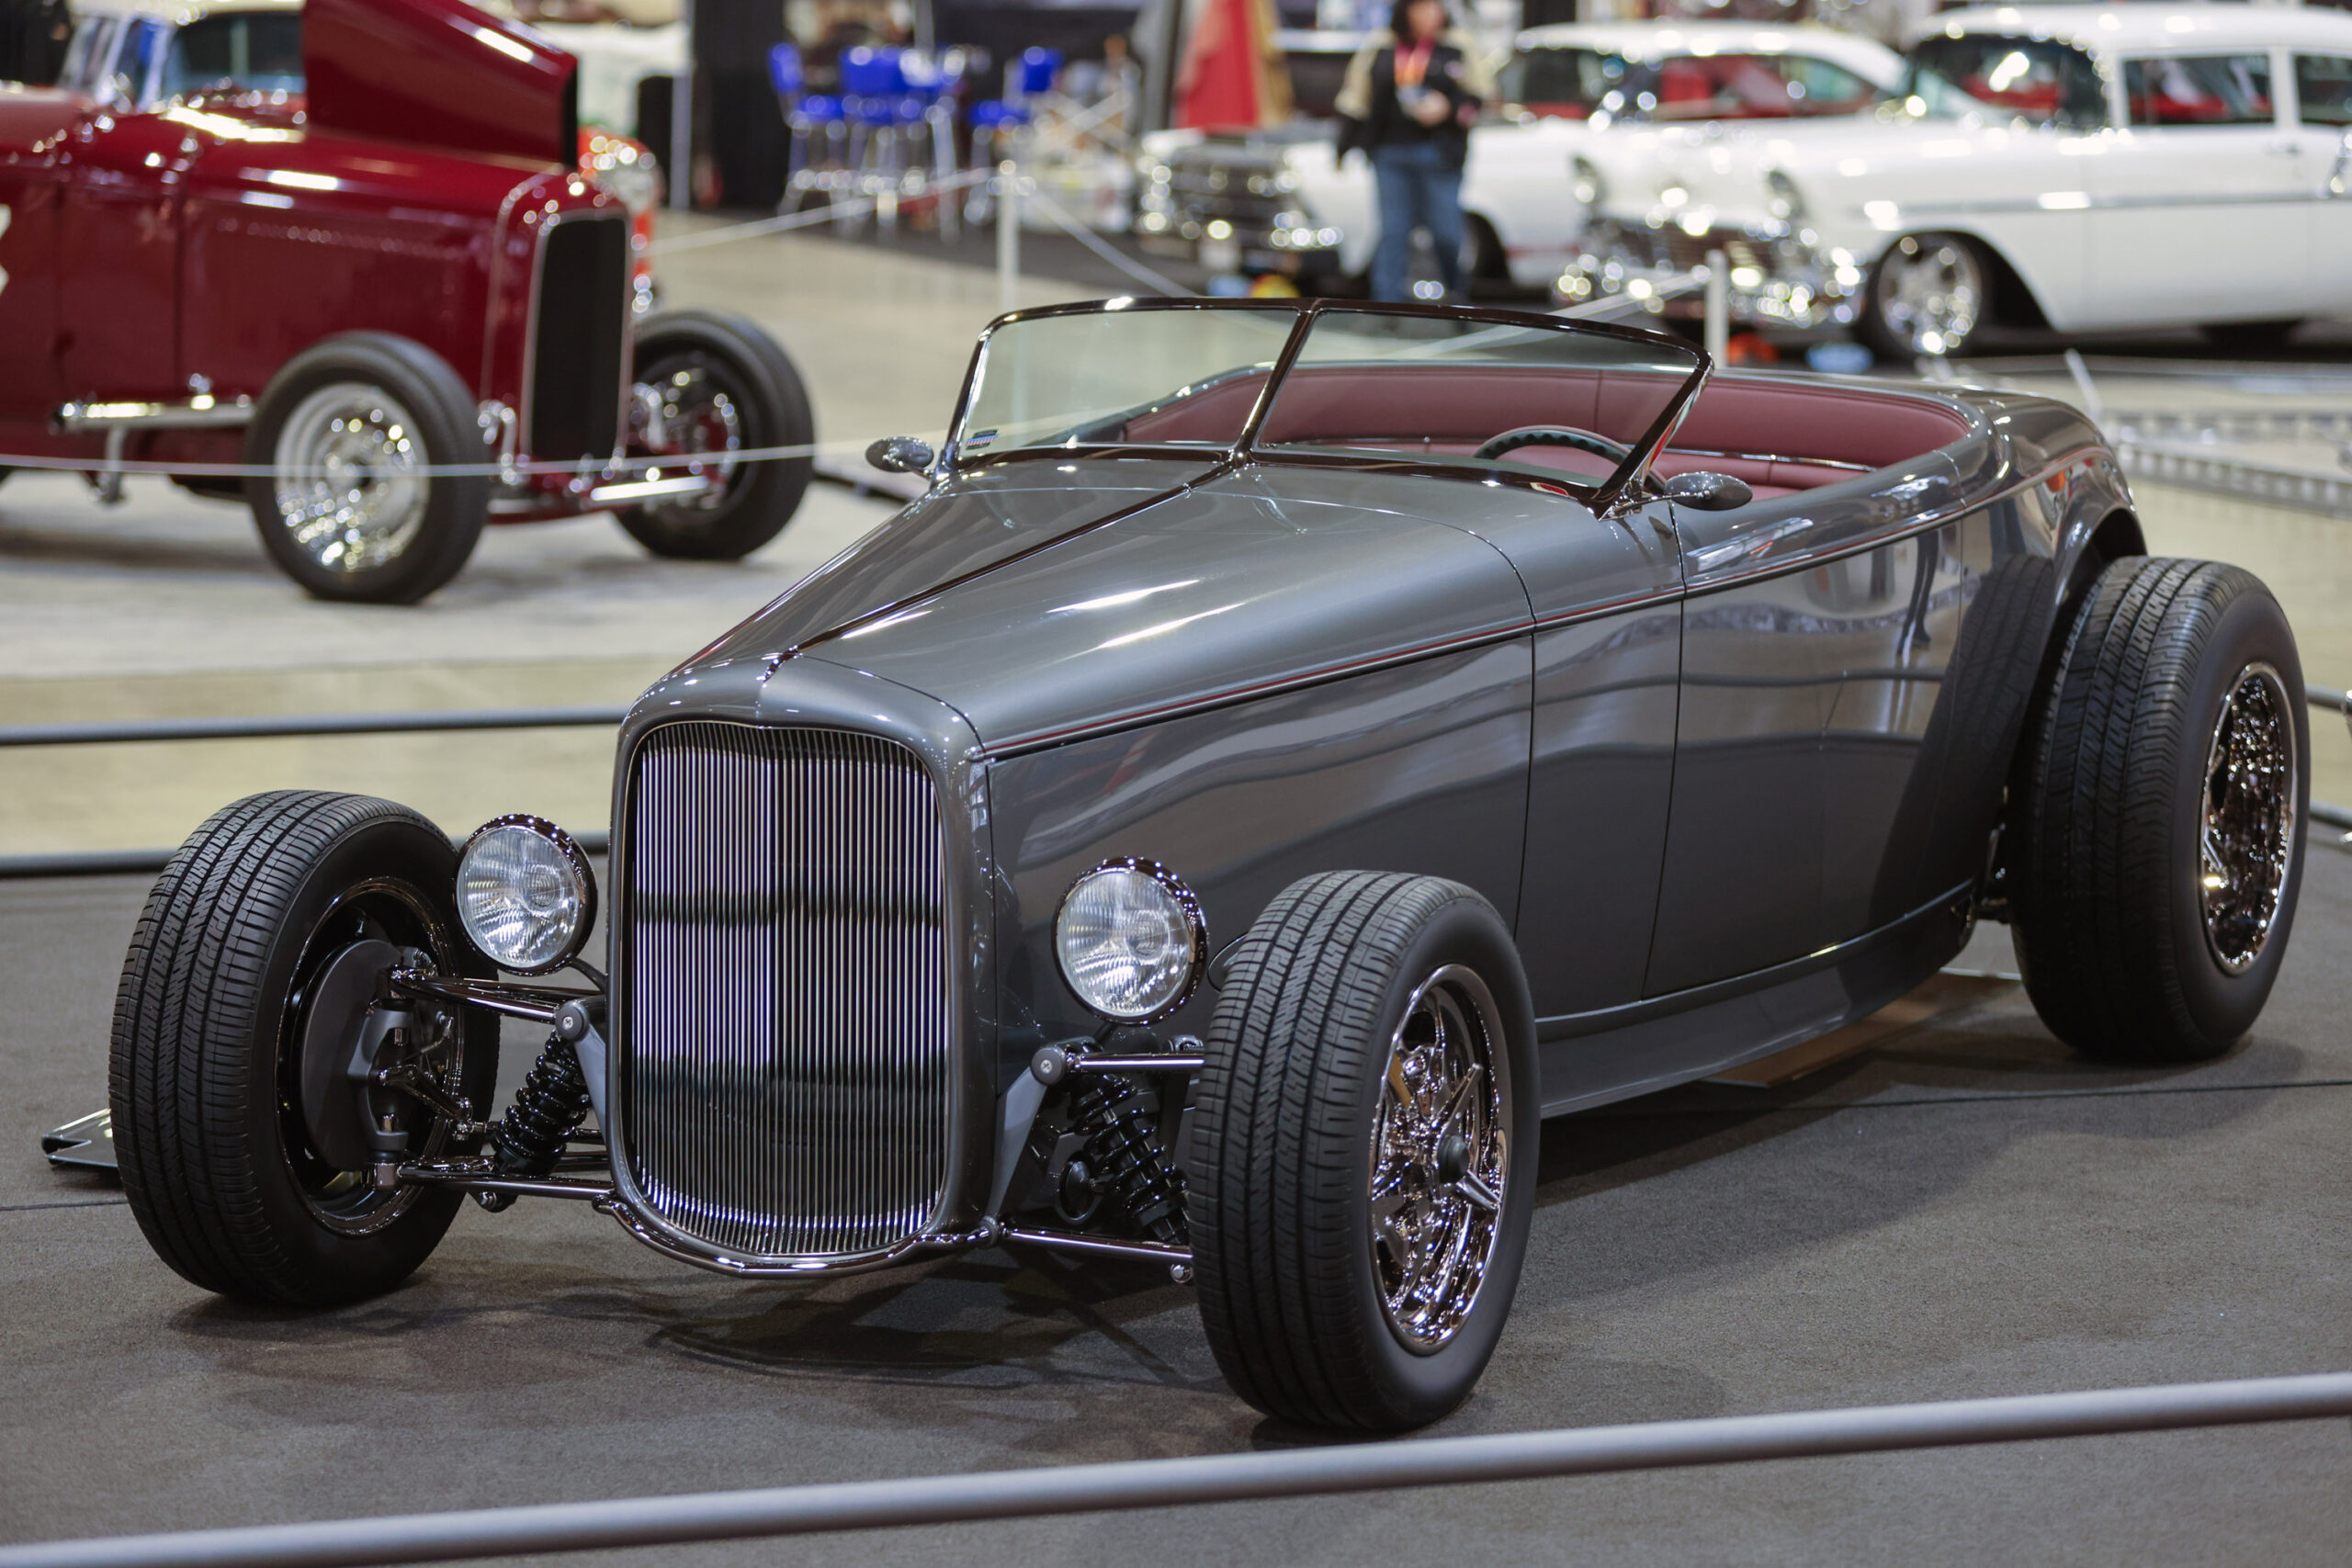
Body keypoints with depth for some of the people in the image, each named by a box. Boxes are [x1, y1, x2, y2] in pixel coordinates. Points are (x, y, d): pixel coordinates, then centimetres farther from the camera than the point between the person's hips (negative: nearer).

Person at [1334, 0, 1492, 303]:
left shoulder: (1458, 48, 3)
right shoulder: (1378, 48, 6)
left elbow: (1481, 95, 6)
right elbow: (1355, 99, 12)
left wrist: (1448, 108, -12)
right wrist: (1346, 145, 9)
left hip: (1439, 152, -2)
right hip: (1391, 154, 2)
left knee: (1446, 231, -1)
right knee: (1392, 231, 3)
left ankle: (1460, 295, 19)